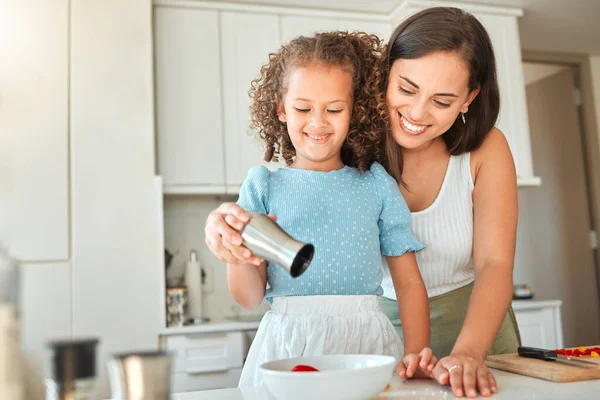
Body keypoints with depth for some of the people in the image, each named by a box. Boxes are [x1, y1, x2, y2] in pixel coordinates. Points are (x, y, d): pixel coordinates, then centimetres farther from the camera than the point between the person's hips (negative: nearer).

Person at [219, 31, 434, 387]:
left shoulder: (376, 183, 6)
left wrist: (416, 352, -7)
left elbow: (408, 281, 6)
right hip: (287, 344, 0)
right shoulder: (263, 184, 4)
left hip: (366, 343, 1)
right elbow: (251, 298, 4)